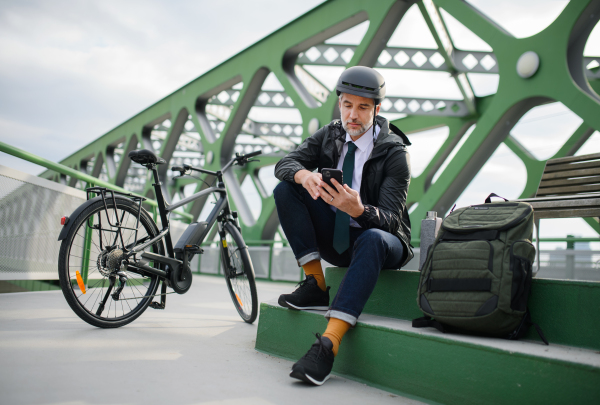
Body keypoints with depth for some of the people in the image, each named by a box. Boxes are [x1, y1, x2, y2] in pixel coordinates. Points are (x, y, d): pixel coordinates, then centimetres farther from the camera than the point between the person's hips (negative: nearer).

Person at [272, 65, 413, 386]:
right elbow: (284, 164, -6)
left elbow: (390, 219, -19)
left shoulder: (394, 152, -12)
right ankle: (316, 286, -17)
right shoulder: (330, 135, 2)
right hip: (334, 238, 5)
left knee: (371, 240, -41)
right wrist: (304, 174, -31)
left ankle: (328, 346, -47)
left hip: (381, 241, -4)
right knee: (285, 189, -14)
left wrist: (358, 209, -42)